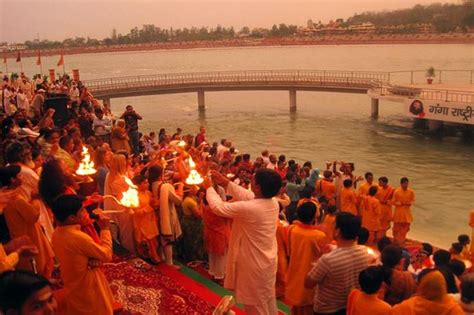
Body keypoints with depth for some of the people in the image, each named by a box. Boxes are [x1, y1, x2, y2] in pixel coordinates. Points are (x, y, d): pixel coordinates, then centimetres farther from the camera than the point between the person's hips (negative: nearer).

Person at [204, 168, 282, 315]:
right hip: (267, 262, 7)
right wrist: (227, 183, 10)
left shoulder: (249, 208, -30)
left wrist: (209, 187, 0)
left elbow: (218, 207, -17)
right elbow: (248, 196, 9)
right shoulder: (274, 203, -8)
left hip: (254, 265, -7)